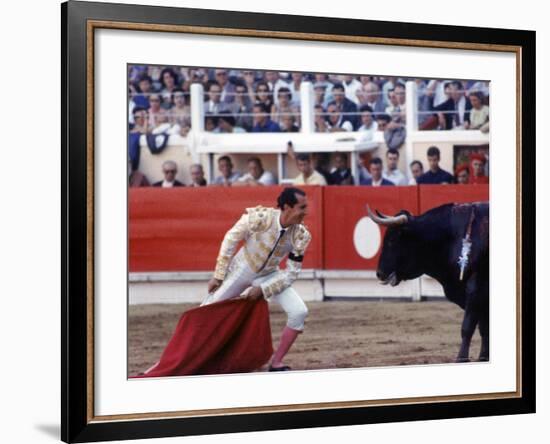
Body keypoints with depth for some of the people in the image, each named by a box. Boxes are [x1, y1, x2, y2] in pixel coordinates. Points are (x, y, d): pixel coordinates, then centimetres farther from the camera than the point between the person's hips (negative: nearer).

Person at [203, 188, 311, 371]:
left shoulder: (300, 235, -20)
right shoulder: (259, 217, -28)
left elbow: (291, 272, -12)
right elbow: (231, 239, -15)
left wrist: (263, 289, -19)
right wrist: (218, 275, -13)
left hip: (269, 275, 2)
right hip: (240, 270, -2)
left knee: (299, 312, -15)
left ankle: (276, 363, -2)